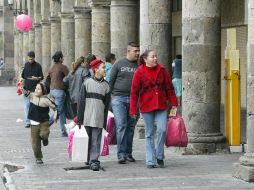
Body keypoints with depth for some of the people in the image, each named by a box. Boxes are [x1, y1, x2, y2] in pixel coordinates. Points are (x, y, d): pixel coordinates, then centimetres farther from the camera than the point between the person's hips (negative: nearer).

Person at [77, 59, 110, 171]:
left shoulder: (106, 85, 6)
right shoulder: (87, 83, 1)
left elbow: (106, 104, 7)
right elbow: (81, 101, 1)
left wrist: (105, 122, 3)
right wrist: (79, 119, -2)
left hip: (99, 118, 0)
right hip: (87, 117, 0)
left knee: (96, 140, -5)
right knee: (88, 139, 8)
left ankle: (94, 161, -6)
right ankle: (89, 159, 21)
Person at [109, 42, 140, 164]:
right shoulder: (119, 64, 3)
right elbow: (111, 81, 6)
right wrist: (110, 97, 2)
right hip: (119, 99, -3)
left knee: (131, 127, 7)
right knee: (121, 126, -10)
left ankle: (128, 153, 15)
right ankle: (121, 154, -11)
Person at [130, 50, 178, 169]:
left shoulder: (162, 70, 3)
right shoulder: (139, 72, -4)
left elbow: (169, 88, 8)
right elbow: (134, 92, -2)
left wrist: (173, 103, 5)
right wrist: (133, 110, -3)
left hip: (161, 105, 1)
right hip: (146, 107, -1)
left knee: (162, 129, -12)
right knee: (149, 134, 4)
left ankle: (160, 156, 8)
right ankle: (151, 161, 11)